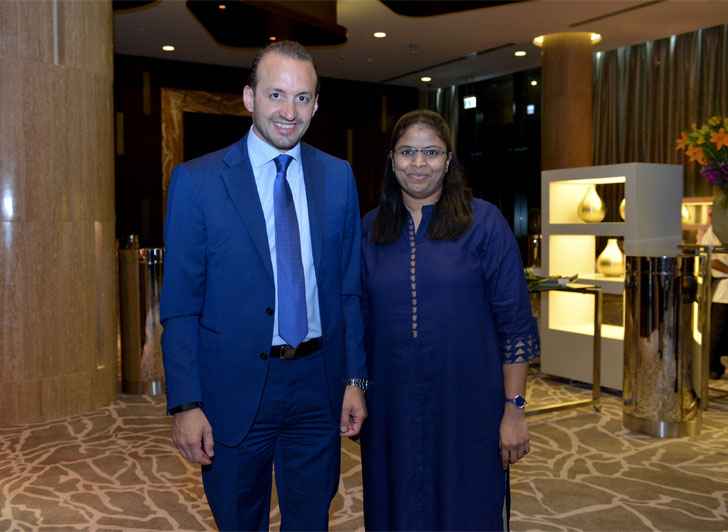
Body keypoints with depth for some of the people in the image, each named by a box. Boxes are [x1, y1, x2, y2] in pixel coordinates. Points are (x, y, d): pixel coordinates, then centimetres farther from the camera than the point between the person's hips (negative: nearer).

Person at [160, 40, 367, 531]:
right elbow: (180, 305, -7)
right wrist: (186, 404, -11)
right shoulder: (197, 181, -7)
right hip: (235, 391, -2)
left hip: (319, 386, 3)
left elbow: (350, 288, 6)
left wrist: (356, 379, 2)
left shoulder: (338, 177, 3)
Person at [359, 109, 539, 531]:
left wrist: (515, 409, -9)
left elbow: (515, 322, -6)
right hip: (390, 412, 3)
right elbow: (360, 318, 10)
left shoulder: (483, 223, -5)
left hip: (467, 410, -3)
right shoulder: (371, 229, 5)